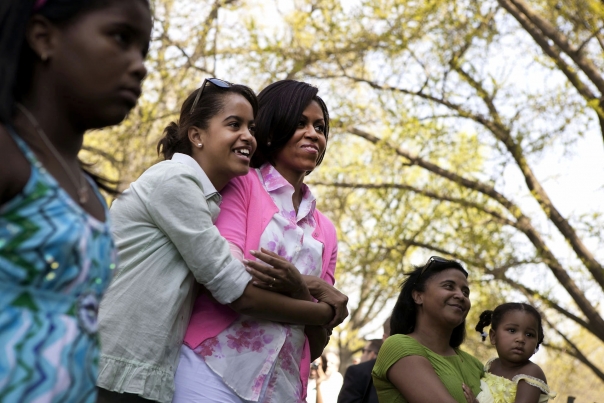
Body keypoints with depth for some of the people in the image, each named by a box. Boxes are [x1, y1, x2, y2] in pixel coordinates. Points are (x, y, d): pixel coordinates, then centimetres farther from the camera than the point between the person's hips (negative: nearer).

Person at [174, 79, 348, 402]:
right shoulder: (242, 185, 3)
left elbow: (317, 345, 9)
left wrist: (298, 289, -10)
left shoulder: (324, 231, 15)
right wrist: (315, 288, -5)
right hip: (216, 373, -4)